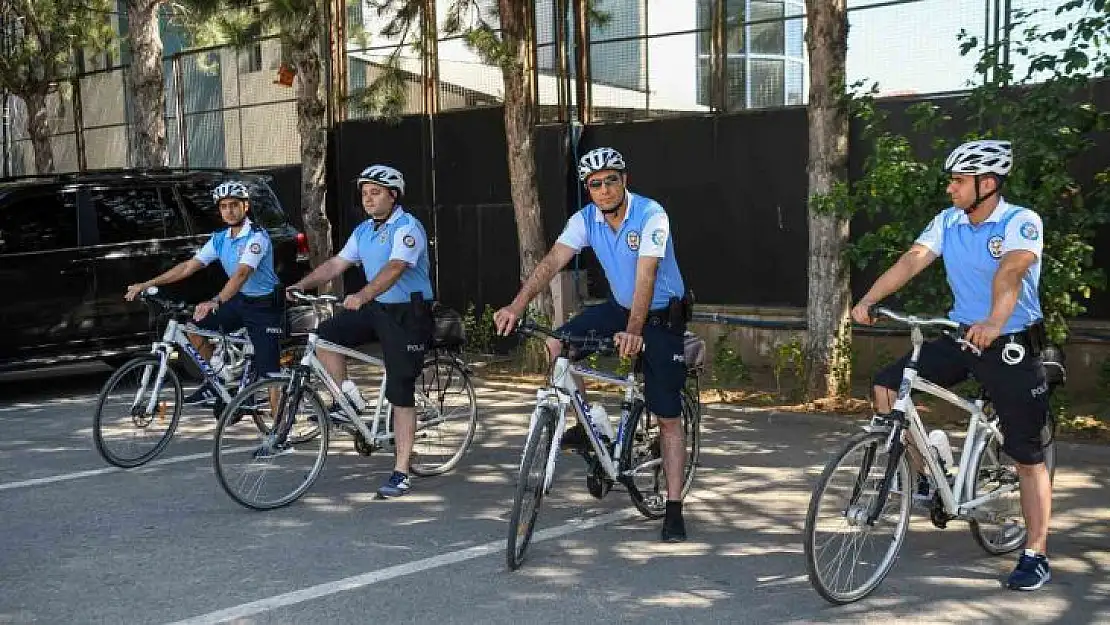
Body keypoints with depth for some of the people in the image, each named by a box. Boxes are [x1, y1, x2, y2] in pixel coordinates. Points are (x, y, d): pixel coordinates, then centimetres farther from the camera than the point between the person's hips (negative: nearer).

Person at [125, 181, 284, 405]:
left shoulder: (257, 236, -20)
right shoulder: (220, 240, 3)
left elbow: (242, 274, -33)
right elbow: (188, 267, 4)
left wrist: (215, 302, -46)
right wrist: (147, 284, -3)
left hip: (265, 305, -7)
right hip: (240, 301, 7)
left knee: (268, 372, -11)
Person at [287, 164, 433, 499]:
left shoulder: (407, 228, -16)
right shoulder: (364, 231, 11)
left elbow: (394, 268, -31)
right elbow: (336, 263, 9)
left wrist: (361, 296, -45)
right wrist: (301, 285, -5)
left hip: (407, 313, -8)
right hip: (375, 308, 8)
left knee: (400, 395, -6)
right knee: (326, 335, -13)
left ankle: (401, 473, 0)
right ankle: (348, 399, 4)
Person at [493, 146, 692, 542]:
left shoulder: (650, 215, -25)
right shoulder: (585, 220, -9)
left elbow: (645, 276, -36)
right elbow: (552, 261, -20)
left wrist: (633, 331, -49)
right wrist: (518, 304, -35)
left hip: (662, 315, -5)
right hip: (620, 306, 5)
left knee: (668, 418, -5)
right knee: (558, 343, -16)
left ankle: (674, 510, 2)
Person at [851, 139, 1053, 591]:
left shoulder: (1022, 222, -16)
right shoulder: (947, 222, 1)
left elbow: (1010, 270, -34)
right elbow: (911, 261, -10)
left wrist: (994, 322, -52)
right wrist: (868, 300, -24)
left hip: (1013, 346, -5)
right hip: (961, 337, 5)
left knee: (1028, 456, 0)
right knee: (887, 384, -10)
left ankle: (1036, 555, 11)